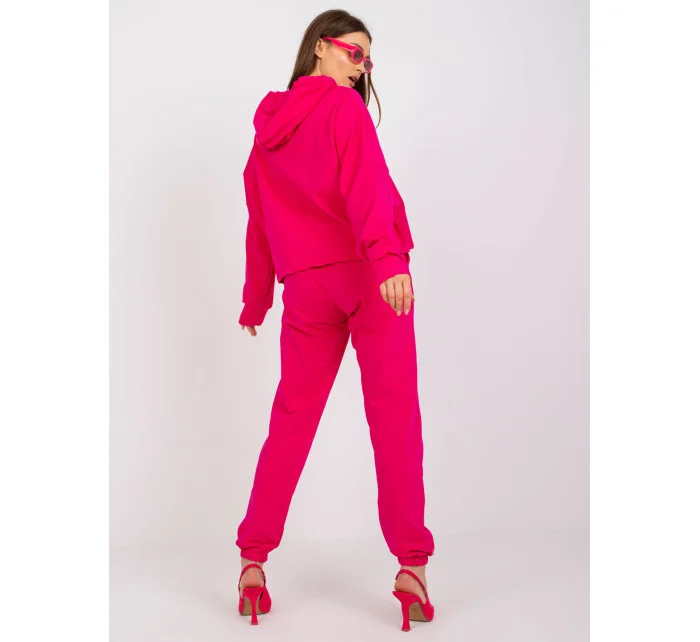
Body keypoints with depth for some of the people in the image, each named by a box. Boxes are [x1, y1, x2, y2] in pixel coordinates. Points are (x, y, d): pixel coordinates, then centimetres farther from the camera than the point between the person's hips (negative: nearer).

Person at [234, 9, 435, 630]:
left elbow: (258, 221, 19)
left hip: (306, 285, 5)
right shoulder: (343, 106, 0)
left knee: (291, 420, 11)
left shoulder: (267, 128, 17)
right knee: (394, 416, -1)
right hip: (368, 274, -5)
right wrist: (387, 257, -29)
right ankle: (412, 565, -1)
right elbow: (365, 183, -18)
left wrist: (256, 299, 24)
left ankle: (253, 560, 12)